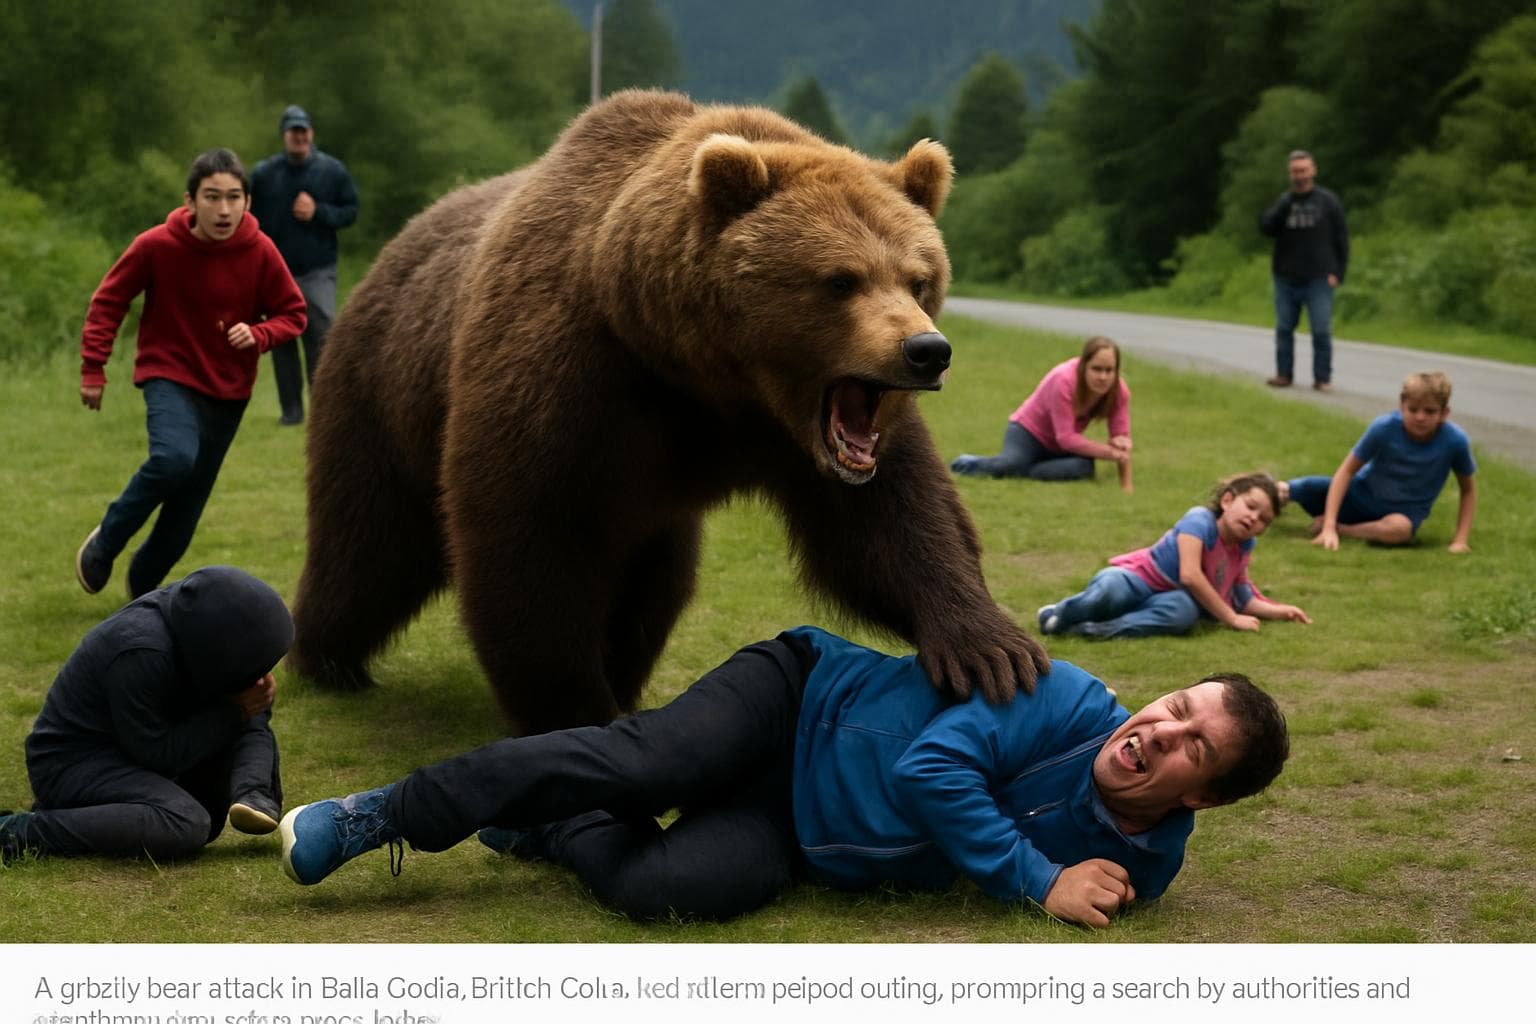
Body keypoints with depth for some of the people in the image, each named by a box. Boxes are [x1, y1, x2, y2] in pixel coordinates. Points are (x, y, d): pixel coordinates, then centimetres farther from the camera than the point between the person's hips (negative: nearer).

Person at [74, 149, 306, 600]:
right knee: (174, 458, -30)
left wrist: (258, 334, -23)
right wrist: (92, 369, -7)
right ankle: (104, 544, -8)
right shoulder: (157, 245, -17)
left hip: (228, 389, 3)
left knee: (186, 508, 8)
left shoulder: (260, 252, -14)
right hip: (170, 376, -3)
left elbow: (293, 313, -3)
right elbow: (108, 301, -5)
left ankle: (143, 584, 30)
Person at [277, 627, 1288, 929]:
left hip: (796, 841, 2)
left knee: (674, 885, -27)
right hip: (800, 702, -2)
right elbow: (932, 767, -21)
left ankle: (552, 829, 4)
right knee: (645, 761, -28)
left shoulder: (1145, 862, -5)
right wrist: (1042, 883, -23)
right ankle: (377, 819, -14)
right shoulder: (1071, 701, -17)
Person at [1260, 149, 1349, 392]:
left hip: (1318, 280, -3)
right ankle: (1284, 374, 15)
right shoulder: (1283, 201, 8)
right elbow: (1266, 227, -7)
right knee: (1284, 329, 6)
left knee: (1321, 331, -6)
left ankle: (1323, 378, 1)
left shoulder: (1328, 201, 1)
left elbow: (1341, 239, 2)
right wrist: (1285, 203, -17)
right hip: (1286, 279, 3)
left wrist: (1337, 272, -6)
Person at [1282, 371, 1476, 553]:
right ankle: (1279, 491, 19)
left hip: (1405, 512, -1)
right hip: (1363, 494, 1)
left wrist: (1460, 540, -14)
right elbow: (1347, 470, -17)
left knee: (1400, 528, -39)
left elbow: (1468, 489, -7)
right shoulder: (1384, 428, -23)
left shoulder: (1455, 440, -24)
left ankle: (1340, 528, -11)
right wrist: (1329, 525, -25)